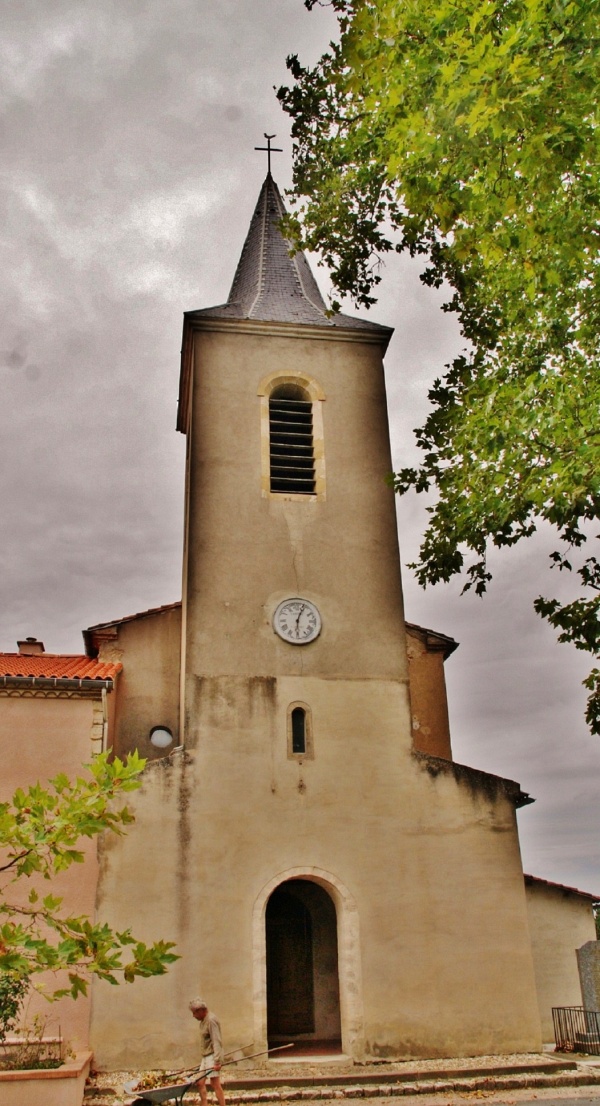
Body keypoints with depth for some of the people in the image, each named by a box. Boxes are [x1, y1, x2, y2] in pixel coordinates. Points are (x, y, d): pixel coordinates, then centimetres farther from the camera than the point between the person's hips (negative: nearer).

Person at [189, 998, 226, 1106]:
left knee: (215, 1084, -8)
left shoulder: (211, 1020, -18)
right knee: (200, 1083, 11)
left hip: (212, 1056, -10)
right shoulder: (202, 1021, 13)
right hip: (205, 1056, 10)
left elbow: (217, 1042, -23)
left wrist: (217, 1061, -26)